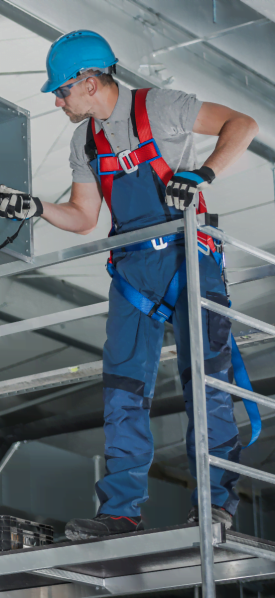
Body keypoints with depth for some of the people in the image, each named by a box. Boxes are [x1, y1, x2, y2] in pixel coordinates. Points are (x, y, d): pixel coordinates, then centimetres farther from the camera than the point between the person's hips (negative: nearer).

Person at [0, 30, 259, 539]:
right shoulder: (85, 142, 12)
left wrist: (201, 175, -22)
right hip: (132, 267, 6)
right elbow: (84, 219, 19)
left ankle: (217, 498, -3)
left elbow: (242, 126, -10)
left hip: (186, 255, -6)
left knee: (203, 376, -10)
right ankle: (121, 510, -1)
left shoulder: (158, 108, -8)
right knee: (123, 386, -1)